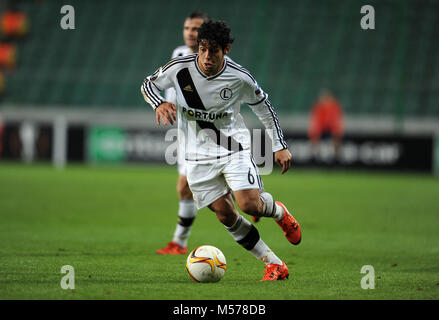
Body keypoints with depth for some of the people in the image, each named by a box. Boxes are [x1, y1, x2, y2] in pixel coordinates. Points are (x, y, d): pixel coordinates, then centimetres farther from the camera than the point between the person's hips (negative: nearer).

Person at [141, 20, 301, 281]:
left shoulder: (240, 78, -15)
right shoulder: (180, 69, -14)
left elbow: (263, 106, 2)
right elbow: (148, 84, 3)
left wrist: (280, 146, 3)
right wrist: (159, 103, -20)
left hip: (234, 146, -2)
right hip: (198, 155, 2)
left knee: (250, 205, -19)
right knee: (226, 215, -4)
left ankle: (279, 212, 20)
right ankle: (275, 265, 6)